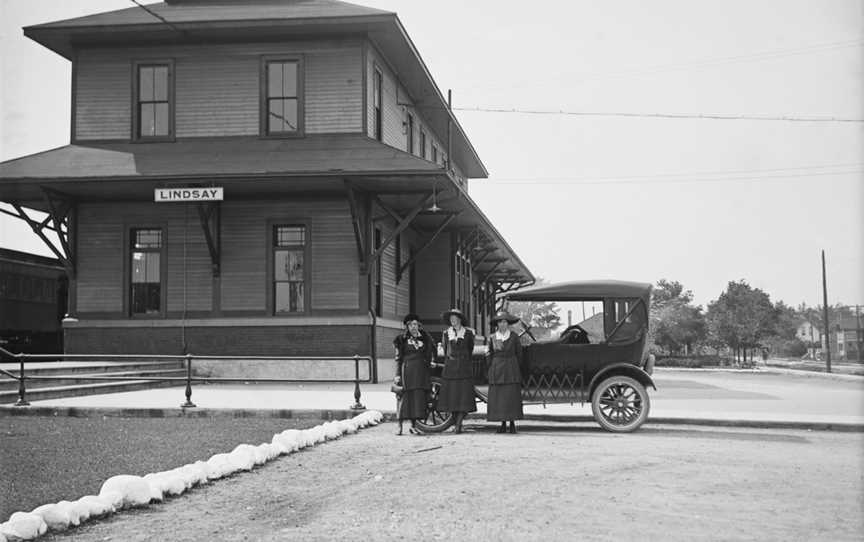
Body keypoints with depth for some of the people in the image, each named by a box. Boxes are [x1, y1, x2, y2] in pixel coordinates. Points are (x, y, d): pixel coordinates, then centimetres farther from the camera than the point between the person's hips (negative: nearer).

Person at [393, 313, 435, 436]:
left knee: (418, 397, 1)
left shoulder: (424, 337, 13)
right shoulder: (402, 338, 4)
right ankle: (400, 426, 1)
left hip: (421, 370, 3)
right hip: (406, 369, -3)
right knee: (404, 397, -5)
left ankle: (413, 426, 8)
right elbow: (398, 358, 1)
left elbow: (429, 355, 21)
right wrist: (397, 374, -5)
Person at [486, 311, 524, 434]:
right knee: (497, 397, -1)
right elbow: (488, 355, 9)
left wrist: (514, 367, 6)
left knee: (512, 396, -4)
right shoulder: (492, 338, 4)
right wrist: (492, 368, 3)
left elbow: (519, 353, 9)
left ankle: (512, 423, 2)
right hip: (496, 371, 1)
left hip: (511, 370, -1)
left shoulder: (514, 337, 2)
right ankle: (503, 424, 6)